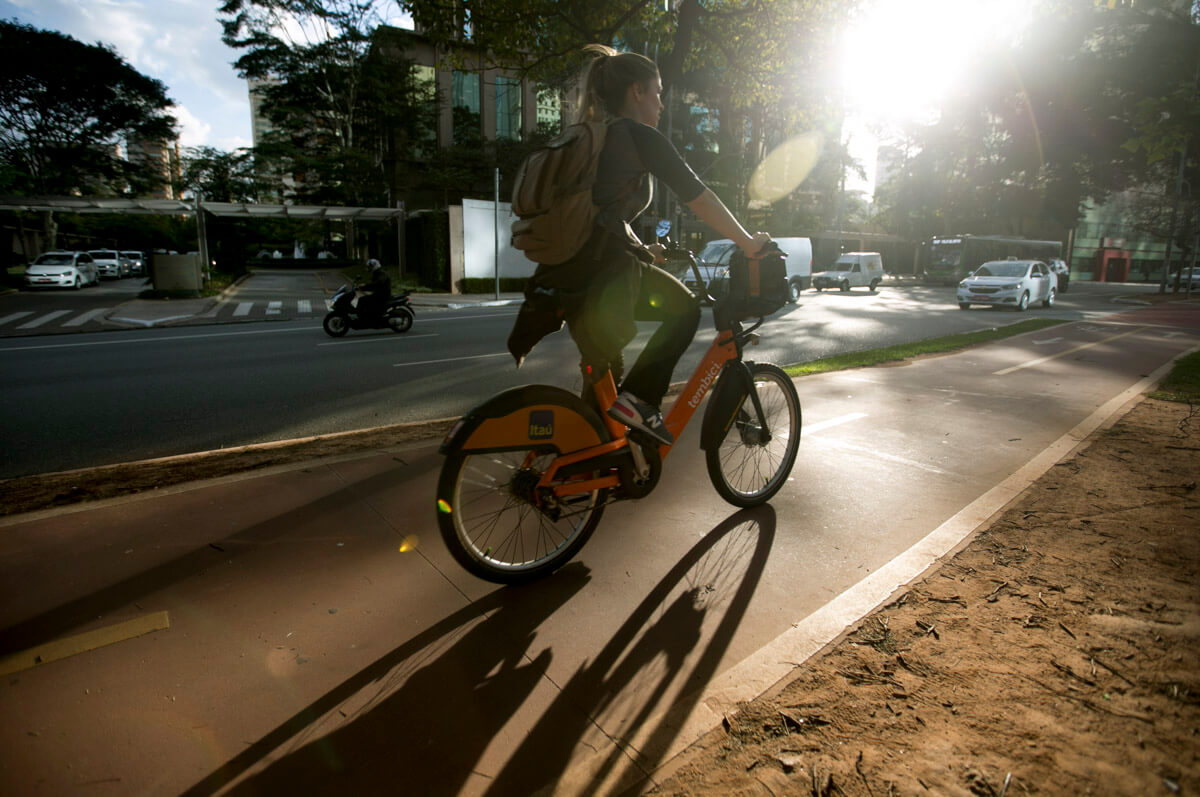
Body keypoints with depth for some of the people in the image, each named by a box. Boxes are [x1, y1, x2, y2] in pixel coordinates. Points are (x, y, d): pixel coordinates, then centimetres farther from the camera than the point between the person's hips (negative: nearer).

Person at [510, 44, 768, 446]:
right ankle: (637, 398, -1)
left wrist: (641, 251, 45)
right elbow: (698, 198, 1)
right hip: (600, 268, -8)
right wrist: (748, 243, 11)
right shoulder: (640, 136, 3)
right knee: (685, 308, 11)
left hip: (557, 273, 8)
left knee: (601, 363, 24)